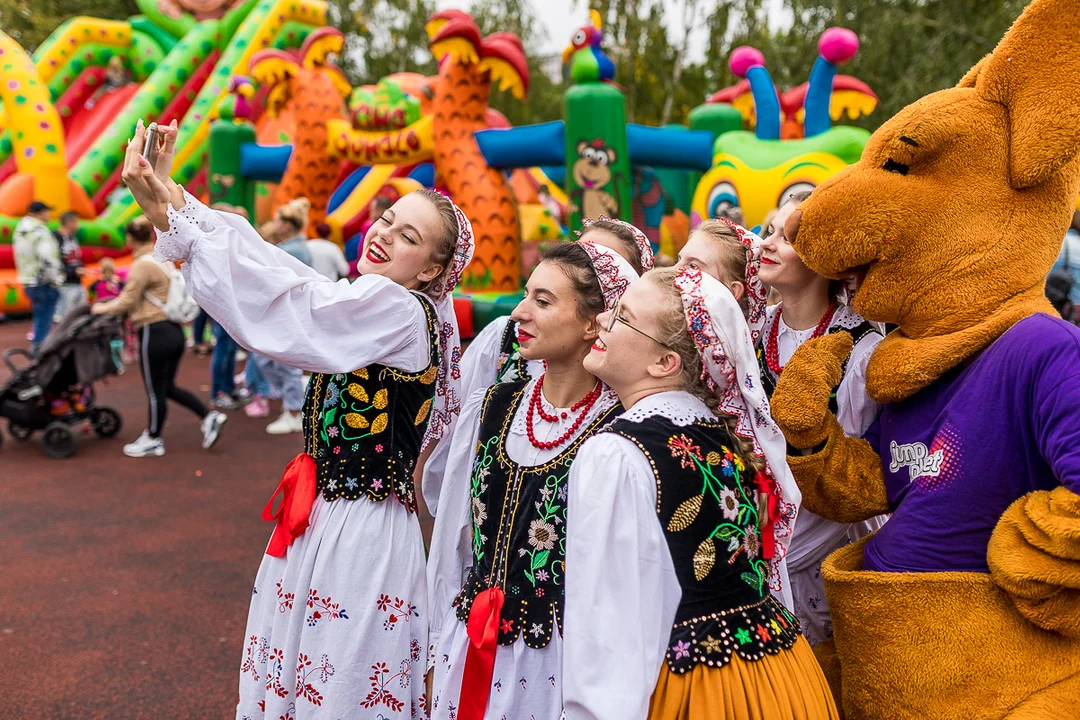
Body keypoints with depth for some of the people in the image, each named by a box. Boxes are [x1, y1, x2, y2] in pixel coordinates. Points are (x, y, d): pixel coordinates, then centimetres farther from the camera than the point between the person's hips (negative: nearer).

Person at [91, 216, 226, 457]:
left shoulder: (143, 264, -14)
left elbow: (126, 302, -13)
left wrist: (102, 308, 3)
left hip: (155, 334, -9)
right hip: (174, 331, 9)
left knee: (155, 392, 5)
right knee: (168, 387, 18)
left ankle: (153, 440, 19)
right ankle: (209, 417, 10)